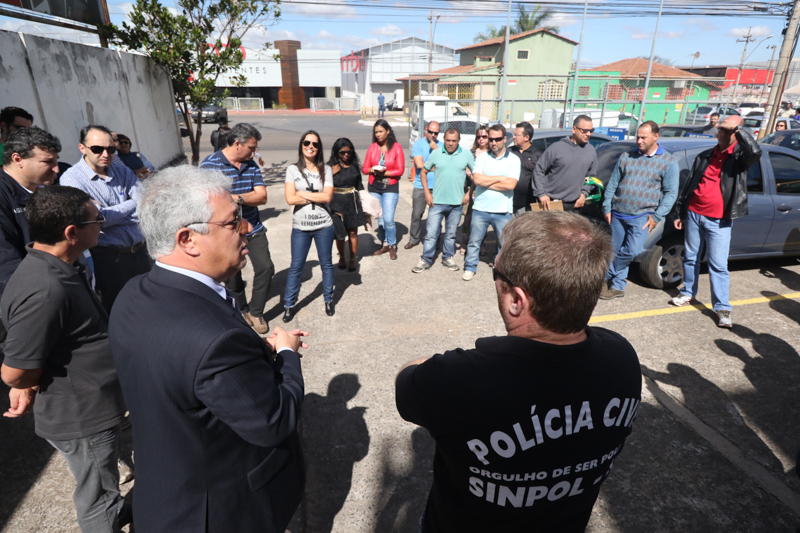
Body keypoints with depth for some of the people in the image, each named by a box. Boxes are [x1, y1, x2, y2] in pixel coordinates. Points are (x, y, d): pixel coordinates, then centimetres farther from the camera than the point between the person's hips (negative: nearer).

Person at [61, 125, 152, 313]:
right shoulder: (71, 179, -8)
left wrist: (107, 212, -14)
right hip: (109, 259, -4)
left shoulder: (122, 171, 6)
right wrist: (130, 206, -8)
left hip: (140, 252, 4)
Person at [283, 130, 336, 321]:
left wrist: (302, 193, -11)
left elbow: (328, 196, -12)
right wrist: (317, 197, -11)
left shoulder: (325, 170, 1)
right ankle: (289, 305, 19)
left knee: (326, 263, 13)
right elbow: (290, 199, -11)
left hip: (324, 226, 1)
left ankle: (328, 300, 30)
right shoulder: (293, 169, 0)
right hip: (300, 227, 0)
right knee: (296, 267, 7)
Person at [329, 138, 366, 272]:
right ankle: (341, 257, 26)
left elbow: (359, 185, 13)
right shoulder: (331, 166, -3)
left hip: (352, 202, 2)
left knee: (353, 232, 6)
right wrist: (332, 174, -18)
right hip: (337, 203, -1)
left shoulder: (354, 165, 5)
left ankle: (353, 259, 19)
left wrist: (363, 201, 11)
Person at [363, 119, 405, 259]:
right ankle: (385, 244, 24)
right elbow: (364, 168, 4)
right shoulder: (372, 147, 5)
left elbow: (400, 170, -7)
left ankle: (393, 245, 10)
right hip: (374, 188, 3)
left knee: (388, 219, -10)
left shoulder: (396, 147, -3)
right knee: (379, 219, 9)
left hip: (390, 188, -3)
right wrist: (373, 170, -17)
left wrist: (384, 172, -15)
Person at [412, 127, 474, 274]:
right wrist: (427, 193, 0)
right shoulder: (435, 154, 1)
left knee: (451, 233, 13)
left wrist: (469, 193, -1)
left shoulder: (467, 155, 1)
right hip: (437, 201, -1)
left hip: (456, 203, 1)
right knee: (431, 233, -1)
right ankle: (426, 260, 11)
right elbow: (423, 172, 9)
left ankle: (447, 258, 29)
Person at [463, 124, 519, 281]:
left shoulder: (513, 160, 1)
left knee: (504, 243, 11)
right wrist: (500, 178, -8)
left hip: (503, 211, 0)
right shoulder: (481, 157, 4)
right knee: (474, 241, 9)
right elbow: (477, 179, -12)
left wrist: (486, 182, -10)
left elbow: (511, 185, -13)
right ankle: (470, 268, 25)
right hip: (480, 209, 1)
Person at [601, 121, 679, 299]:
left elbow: (671, 192, -2)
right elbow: (612, 184, 10)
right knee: (616, 251, 6)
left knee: (633, 250, -20)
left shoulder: (668, 161, 1)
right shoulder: (626, 157, 8)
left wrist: (657, 216, -9)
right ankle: (617, 286, 20)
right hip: (618, 214, 3)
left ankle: (606, 276, 0)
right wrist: (607, 208, 4)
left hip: (642, 216, -3)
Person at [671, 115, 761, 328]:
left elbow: (755, 151, -28)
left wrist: (738, 128, -24)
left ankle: (722, 309, 3)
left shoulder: (740, 156, -2)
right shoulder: (704, 157, 9)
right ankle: (688, 292, 32)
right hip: (693, 215, 4)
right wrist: (680, 213, 13)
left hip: (719, 222, -4)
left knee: (718, 265, -4)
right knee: (691, 257, 15)